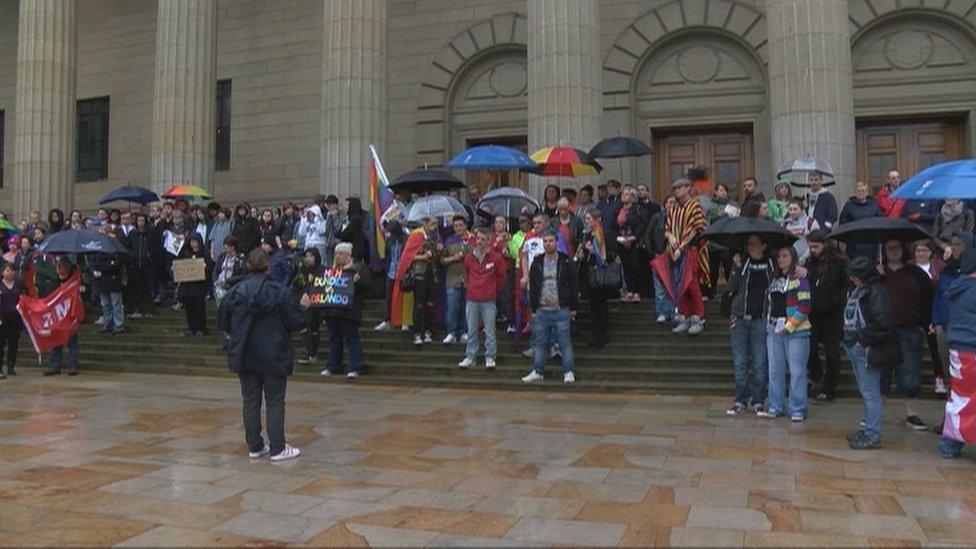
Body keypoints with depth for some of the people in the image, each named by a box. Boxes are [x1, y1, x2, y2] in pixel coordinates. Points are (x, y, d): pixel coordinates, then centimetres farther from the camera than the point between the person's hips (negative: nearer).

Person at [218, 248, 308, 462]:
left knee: (250, 401, 12)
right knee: (275, 402, 4)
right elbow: (296, 321, -9)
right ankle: (277, 449, 7)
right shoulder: (278, 292, -12)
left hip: (244, 356, 3)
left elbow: (223, 323, 5)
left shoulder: (235, 292, -2)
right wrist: (302, 307, 10)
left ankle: (254, 446, 19)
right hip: (273, 357, -3)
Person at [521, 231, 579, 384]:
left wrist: (573, 307, -1)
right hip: (542, 311, 3)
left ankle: (568, 372, 10)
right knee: (539, 342, 9)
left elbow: (574, 285, 2)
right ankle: (537, 372, 18)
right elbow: (532, 287, 11)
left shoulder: (566, 262, 0)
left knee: (565, 342, 1)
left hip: (561, 310, -3)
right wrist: (533, 309, 8)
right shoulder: (537, 263, 8)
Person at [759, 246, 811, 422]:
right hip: (774, 329, 7)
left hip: (796, 330, -6)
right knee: (775, 369, 9)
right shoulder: (774, 278, 15)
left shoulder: (800, 278, -5)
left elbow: (804, 306, -10)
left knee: (796, 371, -2)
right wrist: (770, 323, 12)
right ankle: (775, 407, 18)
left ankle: (797, 409, 6)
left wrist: (789, 326, -12)